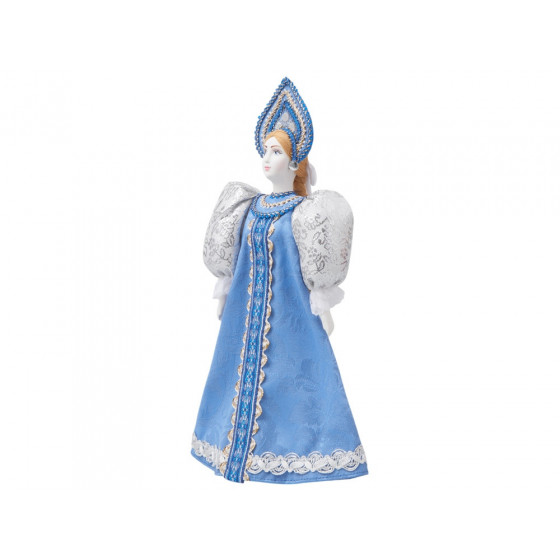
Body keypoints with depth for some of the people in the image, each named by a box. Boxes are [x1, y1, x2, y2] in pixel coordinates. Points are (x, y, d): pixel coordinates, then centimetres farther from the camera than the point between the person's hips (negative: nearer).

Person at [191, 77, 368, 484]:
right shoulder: (251, 207, 6)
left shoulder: (304, 213, -9)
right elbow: (235, 259, 12)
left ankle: (294, 445, 16)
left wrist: (323, 308, -8)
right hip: (247, 308, 6)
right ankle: (239, 441, 30)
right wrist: (225, 295, 14)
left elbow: (317, 268, -8)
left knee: (291, 377, 1)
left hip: (290, 311, -6)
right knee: (241, 374, 14)